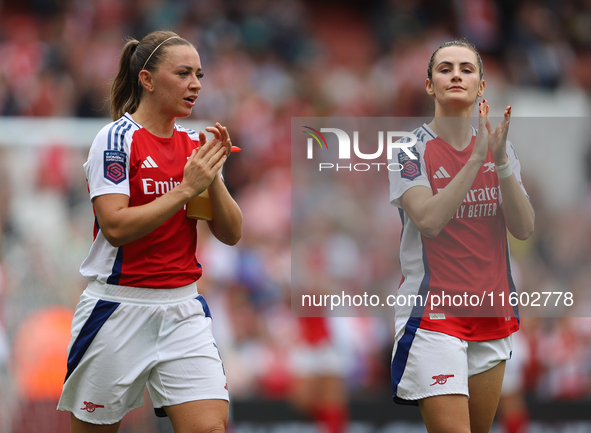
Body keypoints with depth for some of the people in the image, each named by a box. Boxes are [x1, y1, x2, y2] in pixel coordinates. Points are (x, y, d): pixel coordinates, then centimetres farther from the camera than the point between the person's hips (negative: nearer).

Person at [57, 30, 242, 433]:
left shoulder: (194, 146, 8)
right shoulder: (117, 139, -9)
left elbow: (231, 233, 6)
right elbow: (116, 226, -19)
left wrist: (213, 179, -10)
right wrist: (186, 188, -19)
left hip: (183, 309, 5)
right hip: (119, 307, -4)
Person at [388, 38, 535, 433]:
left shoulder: (500, 147, 9)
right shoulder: (412, 149, -5)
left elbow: (524, 229, -3)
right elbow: (429, 220, -21)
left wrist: (501, 161, -15)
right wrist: (477, 158, -22)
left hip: (492, 316, 5)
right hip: (434, 315, -5)